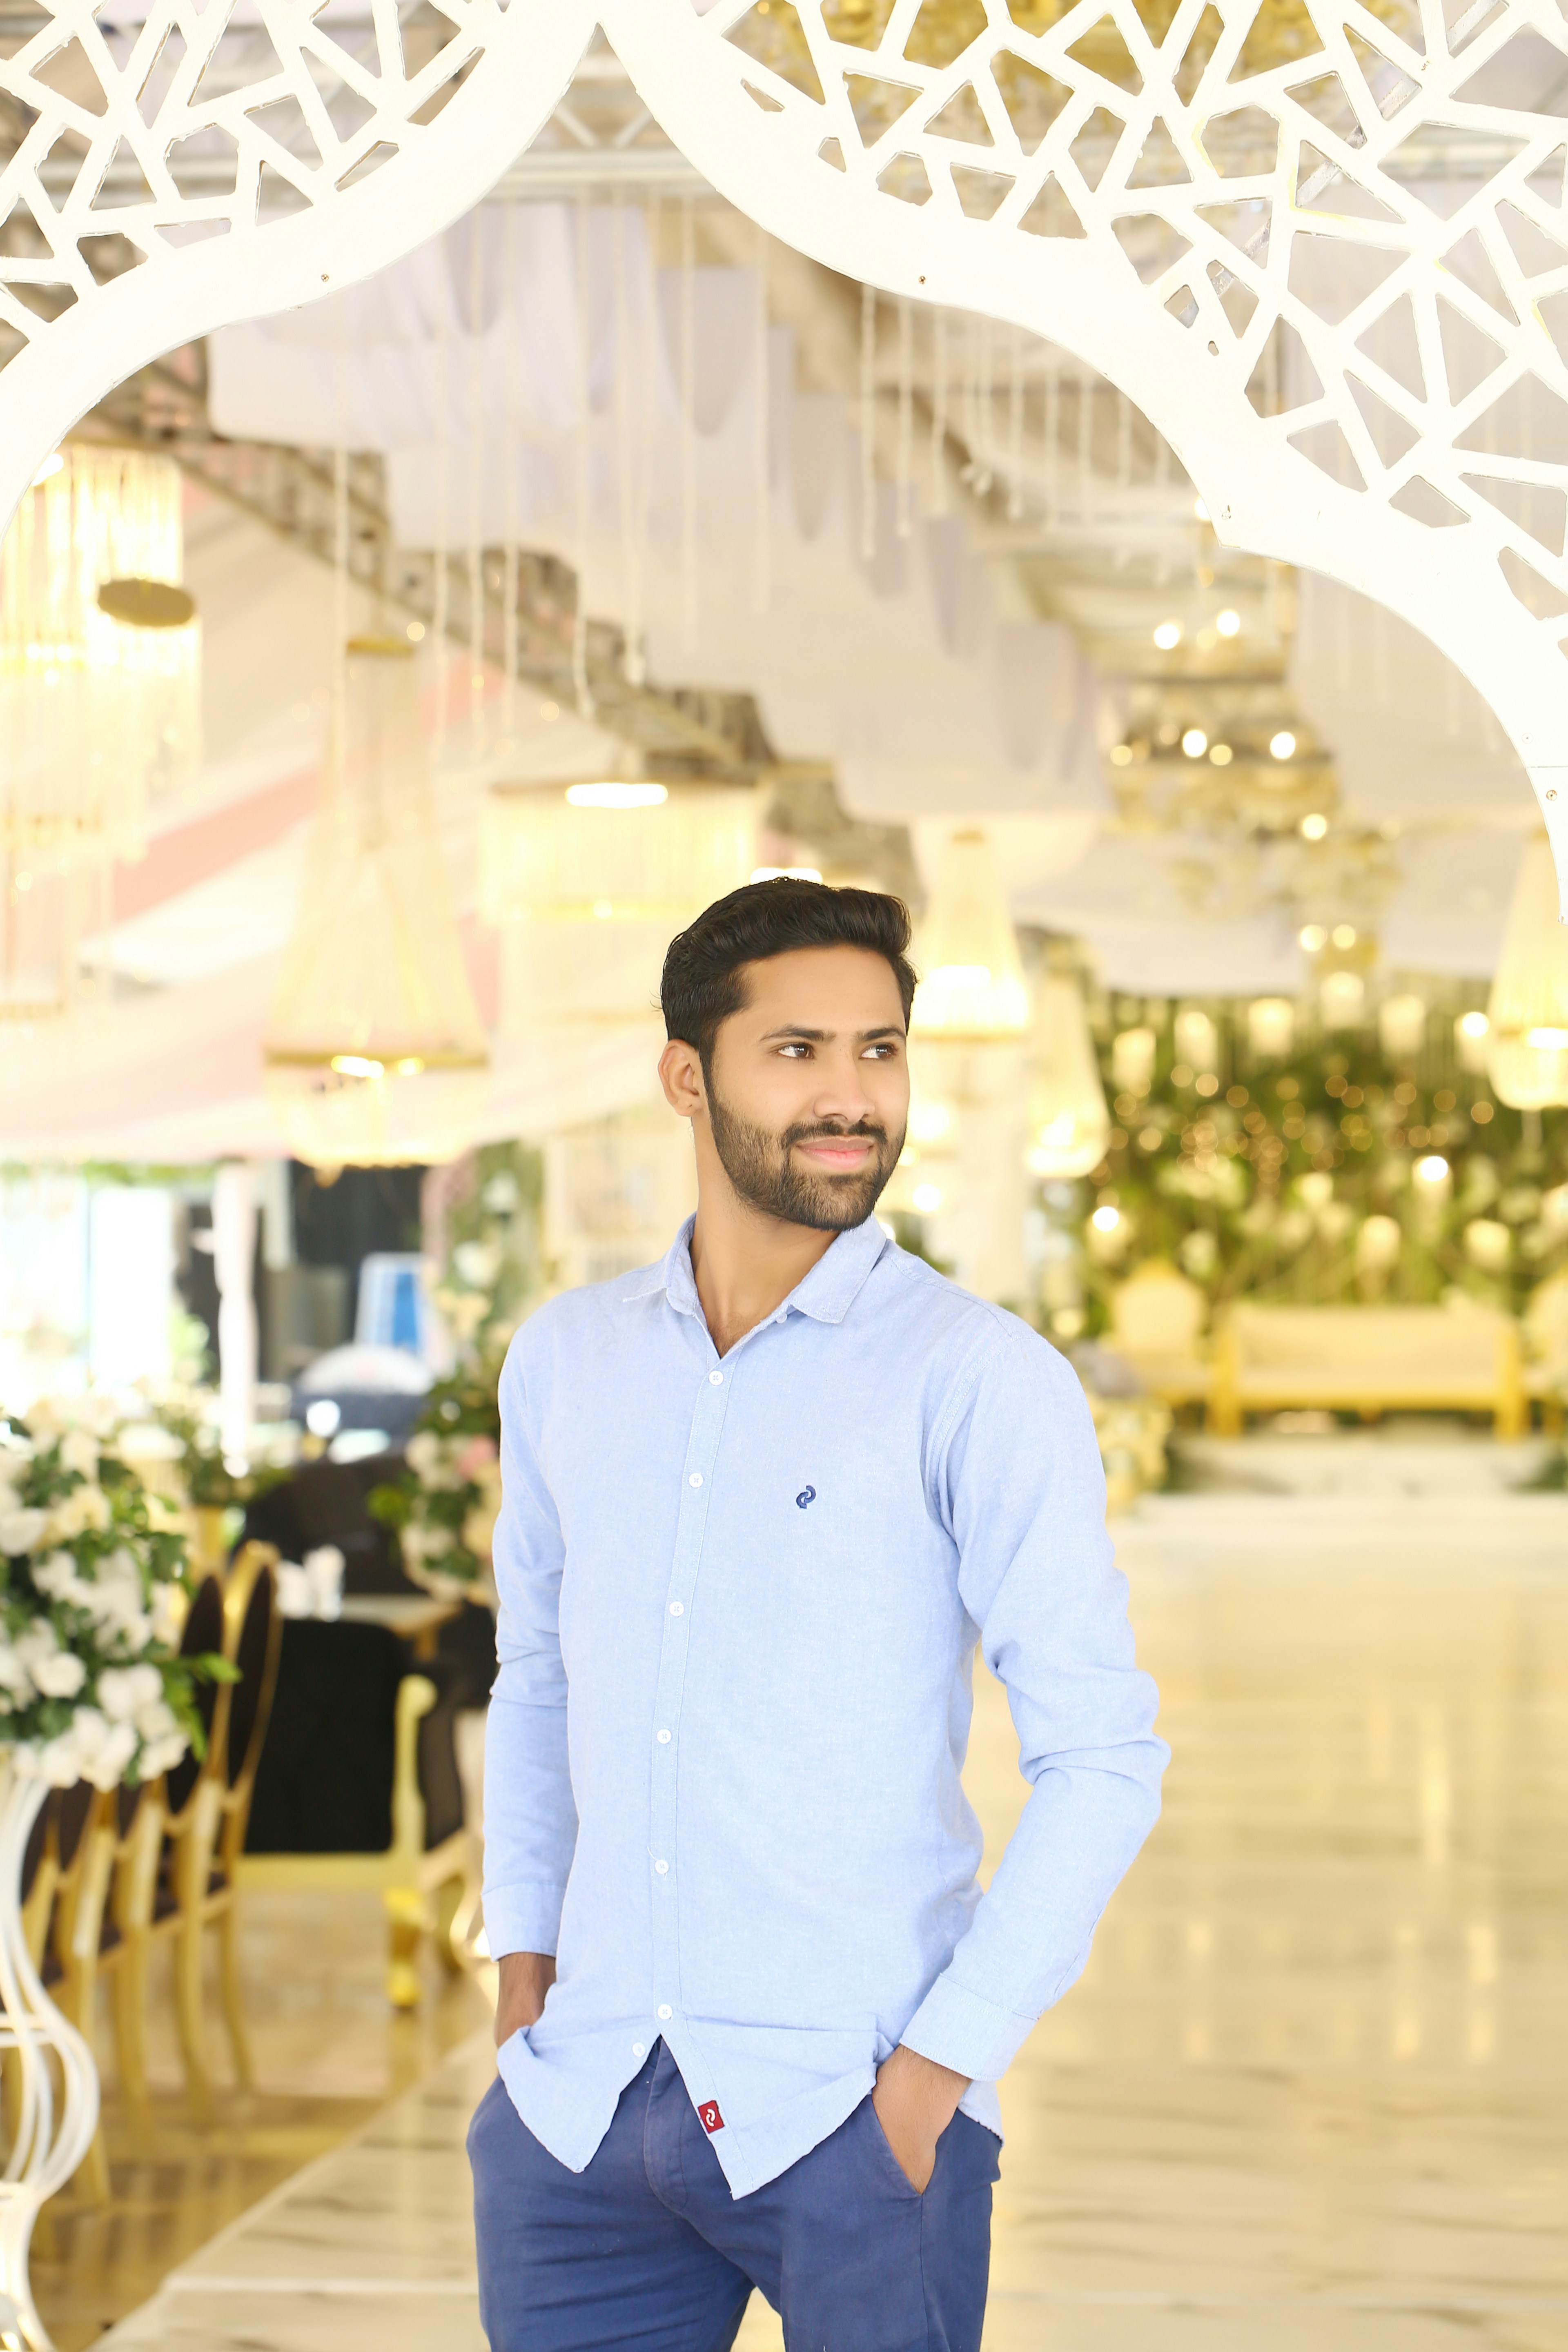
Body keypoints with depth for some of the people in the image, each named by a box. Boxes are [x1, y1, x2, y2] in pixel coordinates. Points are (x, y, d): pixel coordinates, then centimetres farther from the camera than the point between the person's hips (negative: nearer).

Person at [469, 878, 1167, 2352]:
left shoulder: (980, 1382, -7)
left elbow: (1103, 1756, -8)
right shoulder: (563, 1360, 8)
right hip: (580, 2108, 4)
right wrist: (522, 1974, 11)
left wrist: (940, 2066, -12)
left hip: (852, 2121, -4)